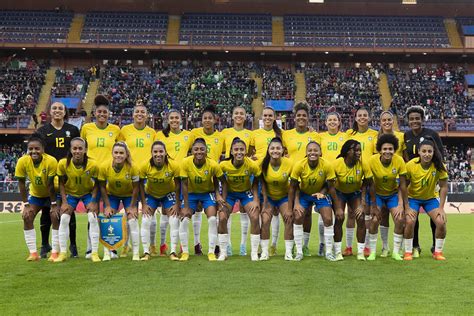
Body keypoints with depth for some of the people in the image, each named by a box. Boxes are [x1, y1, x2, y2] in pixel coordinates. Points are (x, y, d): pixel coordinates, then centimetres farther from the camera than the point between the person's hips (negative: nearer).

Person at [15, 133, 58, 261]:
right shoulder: (22, 161, -25)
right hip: (35, 194, 3)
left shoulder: (51, 161, -33)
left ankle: (55, 252, -7)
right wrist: (26, 204, -14)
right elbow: (22, 184, -15)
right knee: (27, 217, -8)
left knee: (55, 217, -16)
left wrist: (54, 204, -20)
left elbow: (51, 185, -26)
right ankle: (33, 253, -1)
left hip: (52, 193, -3)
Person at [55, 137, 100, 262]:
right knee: (64, 219, -9)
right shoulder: (63, 164, -25)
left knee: (93, 218, -15)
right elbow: (61, 183, -10)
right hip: (70, 193, 1)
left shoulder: (93, 165, -27)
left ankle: (95, 253, -5)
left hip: (88, 193, -1)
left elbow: (96, 184, -12)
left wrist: (93, 201, -18)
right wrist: (64, 201, -14)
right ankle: (62, 253, 4)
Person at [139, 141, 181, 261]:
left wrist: (177, 204, -12)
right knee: (145, 221, -8)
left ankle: (173, 252, 1)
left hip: (168, 194, 0)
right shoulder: (145, 166, -27)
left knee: (174, 221, -9)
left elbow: (178, 184, -13)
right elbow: (141, 184, -13)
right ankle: (146, 252, 2)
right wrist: (143, 204, -13)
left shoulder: (174, 166, -27)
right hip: (151, 194, 0)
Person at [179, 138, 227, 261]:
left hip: (208, 192, 0)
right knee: (184, 220, -11)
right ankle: (185, 252, 3)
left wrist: (221, 197, -20)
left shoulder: (213, 164, -26)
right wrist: (186, 207, -18)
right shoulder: (185, 163, -25)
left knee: (212, 220, -15)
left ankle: (211, 252, -2)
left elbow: (224, 181, -10)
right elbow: (184, 185, -19)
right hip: (191, 193, 1)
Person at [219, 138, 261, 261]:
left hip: (246, 192, 0)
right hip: (229, 192, 0)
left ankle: (254, 252, 3)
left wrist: (256, 200, -17)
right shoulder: (224, 165, -26)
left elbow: (256, 181, -10)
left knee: (255, 217, -14)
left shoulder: (252, 165, -26)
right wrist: (222, 200, -18)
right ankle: (223, 252, 4)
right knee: (222, 218, -13)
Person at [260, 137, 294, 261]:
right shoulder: (263, 164, -20)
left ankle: (288, 252, -1)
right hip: (268, 196, 0)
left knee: (289, 220, -13)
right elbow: (263, 184, -10)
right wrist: (265, 204, -15)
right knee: (265, 220, -15)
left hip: (284, 196, 0)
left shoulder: (289, 163, -21)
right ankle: (264, 251, -4)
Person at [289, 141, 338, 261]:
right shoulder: (299, 165, -26)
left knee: (328, 219, -10)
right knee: (297, 218, -14)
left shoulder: (327, 166, -26)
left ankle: (329, 252, 7)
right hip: (303, 193, 0)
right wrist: (290, 207, -16)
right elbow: (293, 187, -16)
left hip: (321, 193, 0)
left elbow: (330, 187, -13)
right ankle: (299, 251, 1)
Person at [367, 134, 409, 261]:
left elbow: (402, 185, -13)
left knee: (400, 220, -12)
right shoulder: (372, 160, -24)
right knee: (374, 220, -16)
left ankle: (396, 252, 6)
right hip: (377, 193, -1)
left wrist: (402, 205, -13)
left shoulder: (399, 161, -21)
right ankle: (372, 252, 0)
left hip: (393, 194, 1)